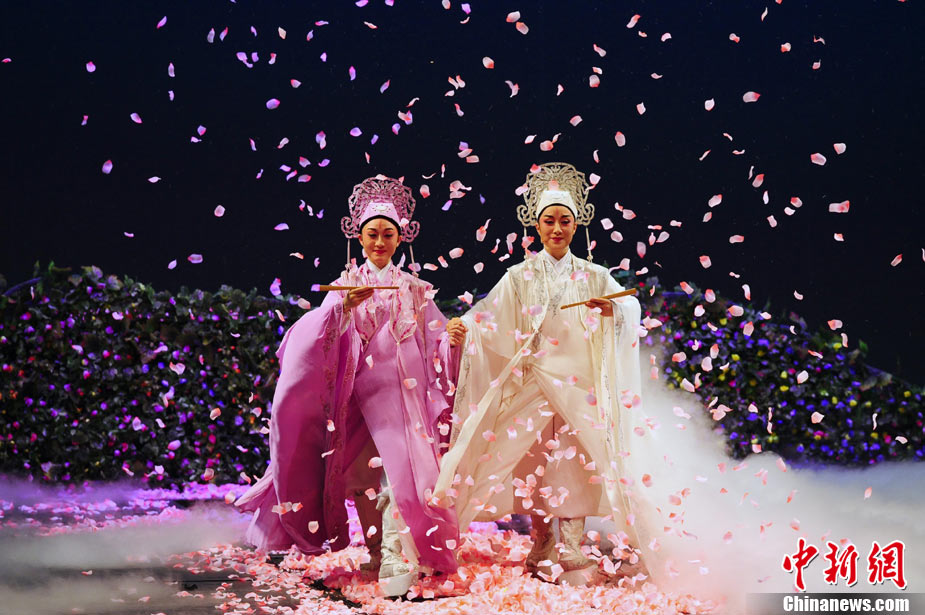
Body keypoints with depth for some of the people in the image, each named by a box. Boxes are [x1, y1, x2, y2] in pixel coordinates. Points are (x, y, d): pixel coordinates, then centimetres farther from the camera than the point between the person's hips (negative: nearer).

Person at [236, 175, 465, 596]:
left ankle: (399, 561, -15)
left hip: (404, 391, -1)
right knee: (363, 476, 3)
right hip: (360, 393, 1)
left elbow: (437, 336, 8)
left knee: (398, 469, -14)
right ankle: (378, 552, 18)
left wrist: (453, 338, -13)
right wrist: (344, 307, -26)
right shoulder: (346, 285, 7)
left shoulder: (414, 289, 11)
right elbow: (325, 335, -8)